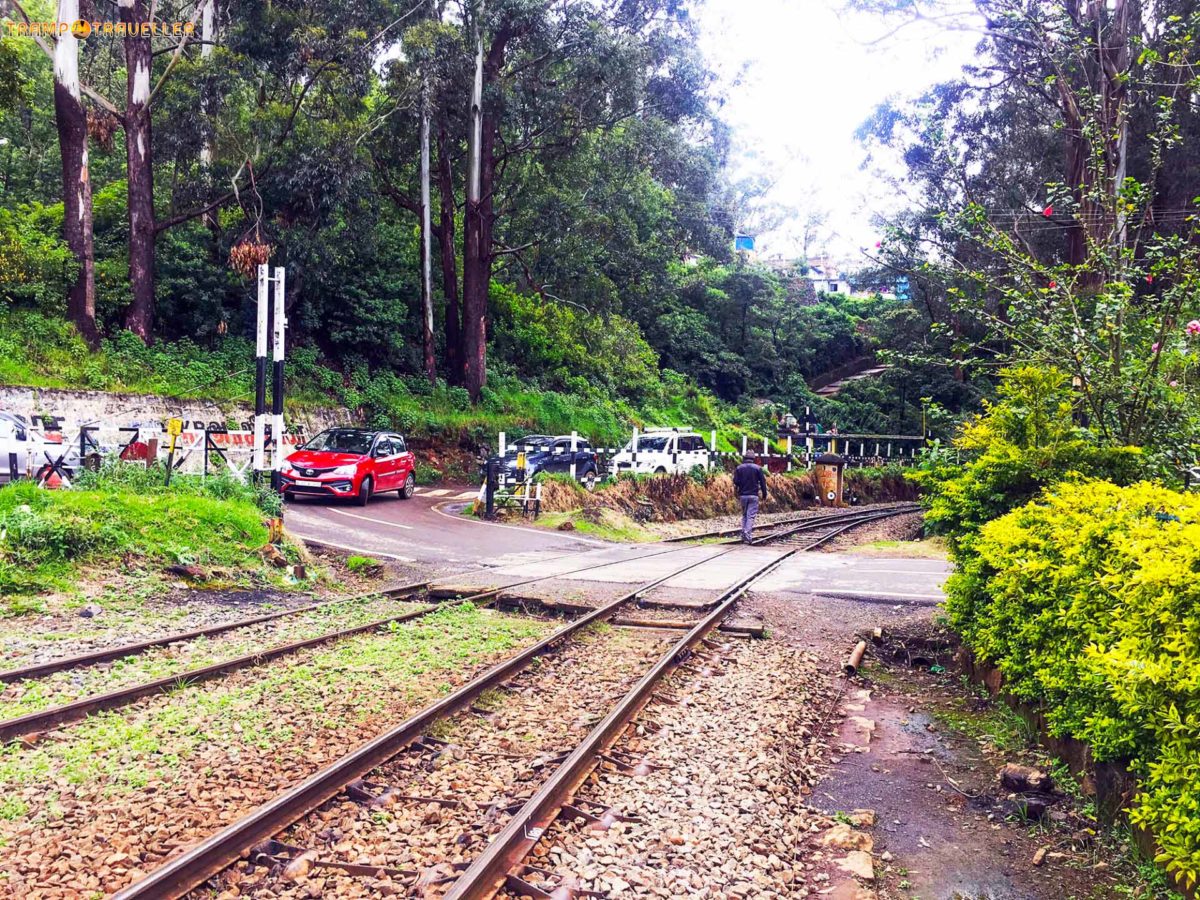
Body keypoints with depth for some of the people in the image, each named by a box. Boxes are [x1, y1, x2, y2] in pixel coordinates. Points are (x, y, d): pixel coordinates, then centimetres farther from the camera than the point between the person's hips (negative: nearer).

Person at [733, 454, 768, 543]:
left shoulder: (738, 468, 4)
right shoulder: (758, 468, 1)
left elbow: (736, 482, -1)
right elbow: (763, 482, 0)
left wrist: (736, 494, 10)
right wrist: (764, 494, 7)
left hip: (742, 495, 2)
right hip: (753, 496, -2)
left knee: (744, 515, 16)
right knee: (750, 516, -4)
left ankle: (743, 535, 12)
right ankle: (747, 537, -16)